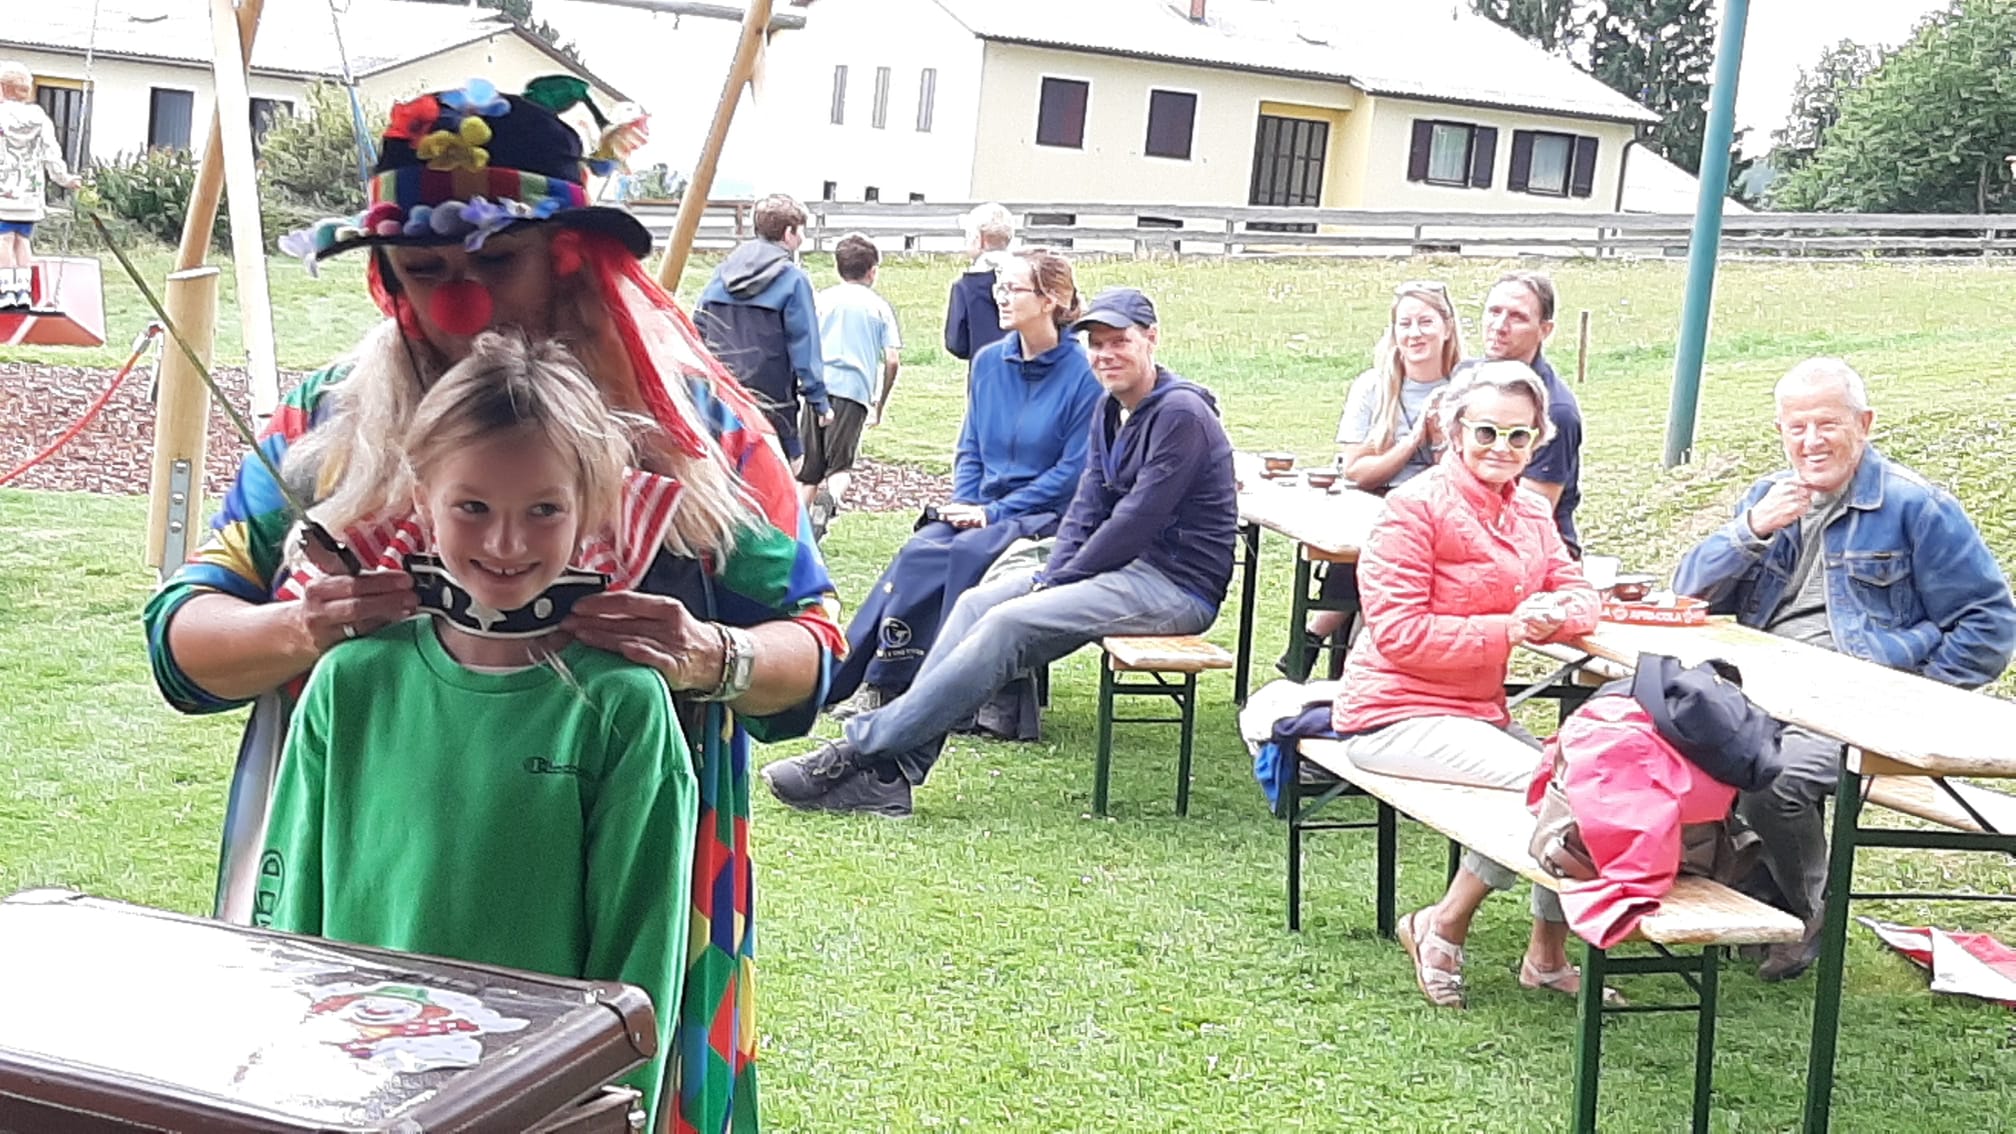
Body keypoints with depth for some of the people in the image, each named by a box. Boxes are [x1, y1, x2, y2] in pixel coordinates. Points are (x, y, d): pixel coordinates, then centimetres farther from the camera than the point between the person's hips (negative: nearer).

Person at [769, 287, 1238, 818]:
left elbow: (1138, 520, -19)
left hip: (1176, 584, -9)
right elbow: (1088, 504, 12)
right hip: (1123, 564, 9)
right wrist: (1052, 574, -5)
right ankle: (889, 774, -18)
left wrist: (1061, 582, -13)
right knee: (977, 602, -8)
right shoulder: (1111, 411, 15)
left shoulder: (1181, 413, -14)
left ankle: (863, 749, -24)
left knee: (1009, 624, -24)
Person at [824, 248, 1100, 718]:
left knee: (969, 552, -31)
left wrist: (996, 512, -15)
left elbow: (1074, 471, -12)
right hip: (984, 509, 6)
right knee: (919, 552, -24)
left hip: (1045, 516, -5)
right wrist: (964, 505, -2)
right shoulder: (988, 362, 10)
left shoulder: (1083, 373, -10)